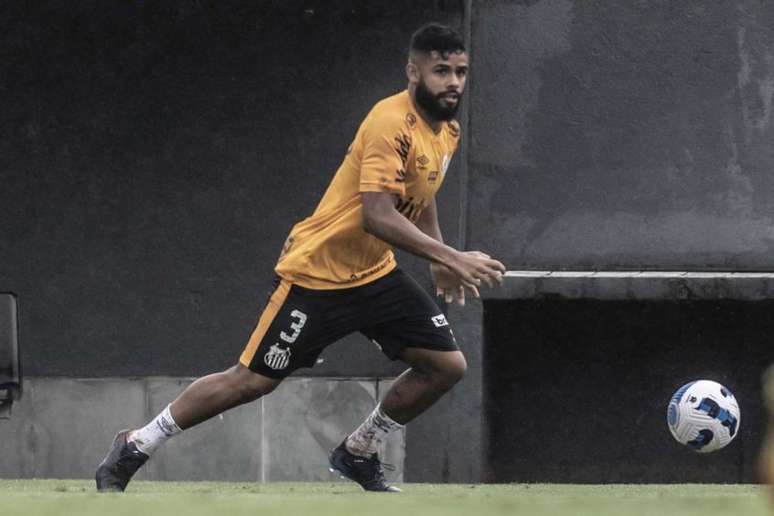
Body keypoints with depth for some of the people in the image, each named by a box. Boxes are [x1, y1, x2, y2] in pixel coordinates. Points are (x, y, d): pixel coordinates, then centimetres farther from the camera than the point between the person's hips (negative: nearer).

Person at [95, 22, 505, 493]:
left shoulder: (447, 131, 4)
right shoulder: (391, 123, -25)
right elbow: (378, 216, -35)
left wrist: (441, 261, 20)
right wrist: (452, 259, -38)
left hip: (376, 276, 8)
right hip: (318, 272, -8)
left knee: (447, 365, -1)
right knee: (252, 381, -5)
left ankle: (358, 454, 17)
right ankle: (133, 448, 10)